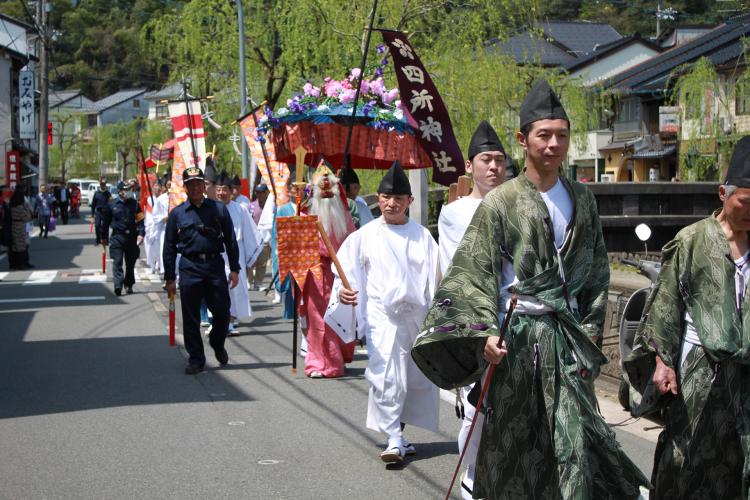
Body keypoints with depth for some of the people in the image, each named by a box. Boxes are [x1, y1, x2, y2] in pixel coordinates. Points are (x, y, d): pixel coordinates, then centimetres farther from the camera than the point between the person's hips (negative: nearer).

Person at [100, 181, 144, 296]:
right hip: (117, 236, -2)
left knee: (130, 263, 10)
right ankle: (118, 285, -18)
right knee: (117, 262, -11)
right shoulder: (112, 205, 2)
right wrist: (104, 237, 11)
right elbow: (105, 222, 10)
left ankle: (128, 285, 23)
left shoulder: (134, 204, 4)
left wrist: (141, 234, -10)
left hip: (131, 236, 2)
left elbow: (140, 220, 3)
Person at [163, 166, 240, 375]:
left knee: (222, 311, 2)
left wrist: (234, 269, 3)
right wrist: (170, 278, 5)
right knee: (191, 317, 2)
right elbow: (169, 247, 8)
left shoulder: (218, 209, 7)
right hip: (189, 268, 0)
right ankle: (196, 358, 13)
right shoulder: (177, 213, 6)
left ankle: (217, 344, 30)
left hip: (215, 265, 0)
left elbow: (230, 241, 9)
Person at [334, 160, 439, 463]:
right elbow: (348, 270, 2)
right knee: (388, 378, -14)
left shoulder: (422, 236, 6)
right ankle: (394, 440, -8)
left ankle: (399, 432, 30)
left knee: (415, 379, 11)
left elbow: (434, 276, 5)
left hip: (417, 315, 3)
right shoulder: (365, 236, 2)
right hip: (382, 316, -3)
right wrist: (343, 291, -18)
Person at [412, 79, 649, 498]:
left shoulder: (583, 200, 8)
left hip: (568, 335, 3)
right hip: (517, 334, -3)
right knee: (514, 441, 4)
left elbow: (597, 270, 14)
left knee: (575, 433, -1)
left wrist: (591, 328, 6)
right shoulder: (501, 202, -5)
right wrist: (485, 331, -19)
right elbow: (477, 273, -8)